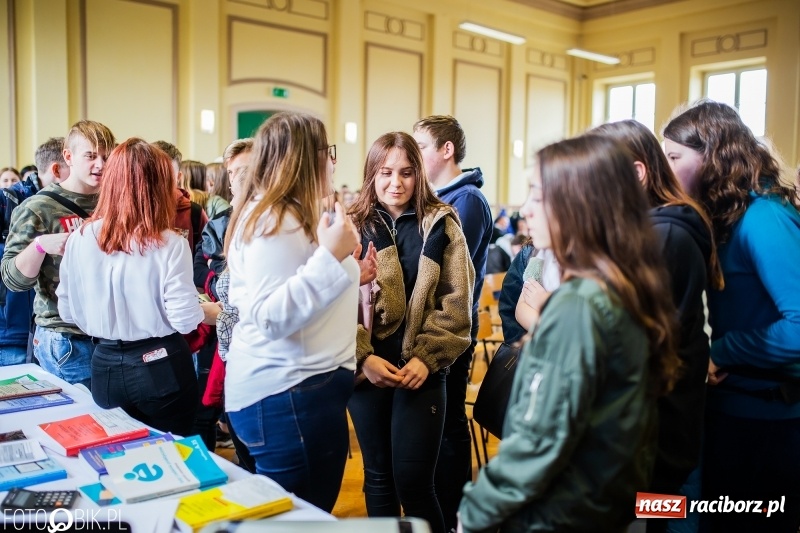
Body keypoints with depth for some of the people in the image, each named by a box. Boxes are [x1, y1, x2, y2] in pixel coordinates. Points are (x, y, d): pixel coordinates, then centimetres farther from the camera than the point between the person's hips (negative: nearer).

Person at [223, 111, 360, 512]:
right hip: (285, 395, -10)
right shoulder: (270, 220, -16)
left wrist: (350, 275, 20)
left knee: (308, 513, 17)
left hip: (300, 385, 10)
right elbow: (271, 318, -26)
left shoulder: (290, 216, 16)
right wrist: (330, 257, -27)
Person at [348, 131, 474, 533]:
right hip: (367, 369, 2)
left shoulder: (441, 224, 2)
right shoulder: (353, 225, 4)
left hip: (421, 370, -2)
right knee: (378, 476, 14)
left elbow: (455, 302, -2)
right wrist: (362, 356, -13)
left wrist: (427, 357, -11)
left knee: (413, 481, -1)